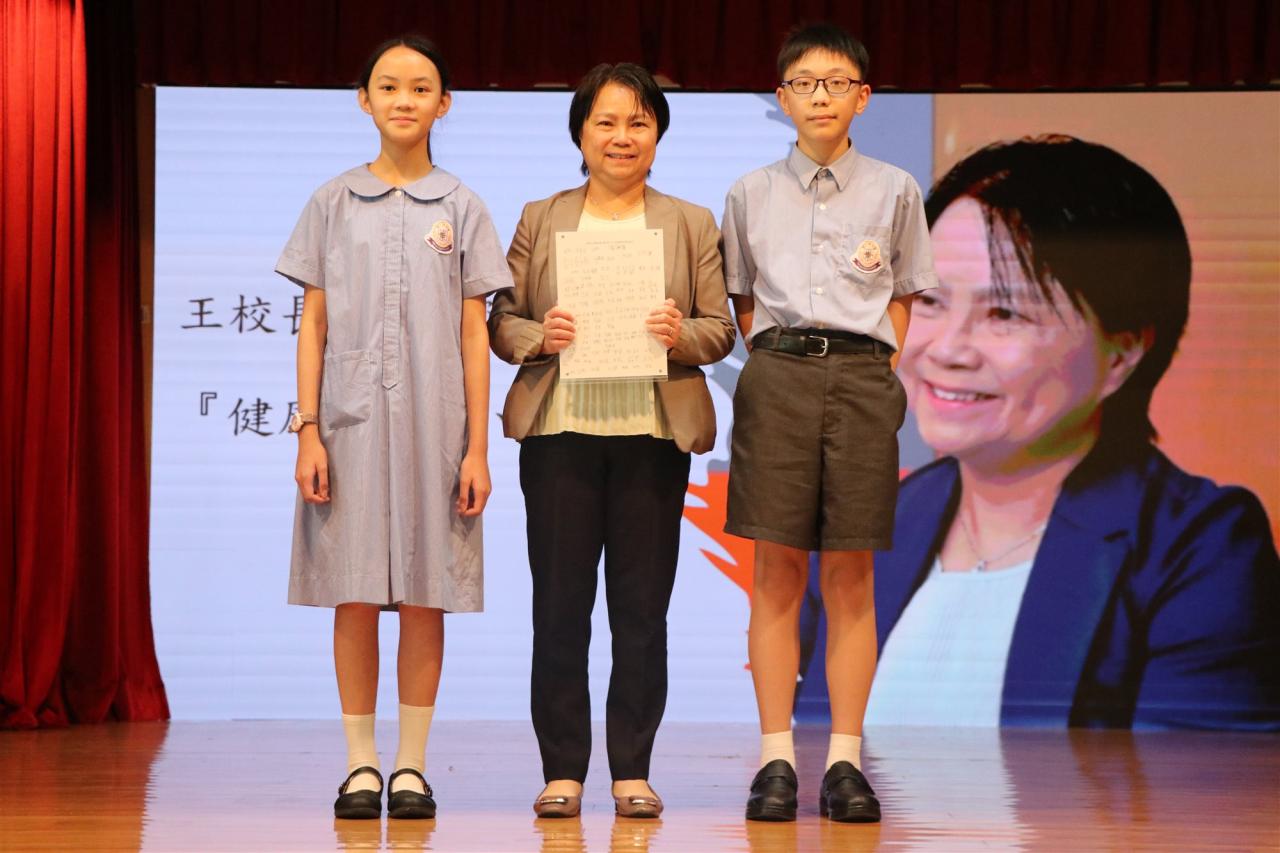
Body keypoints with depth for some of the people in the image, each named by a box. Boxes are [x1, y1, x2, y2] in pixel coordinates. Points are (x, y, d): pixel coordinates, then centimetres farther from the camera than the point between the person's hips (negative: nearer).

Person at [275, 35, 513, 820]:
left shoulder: (461, 208, 8)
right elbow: (314, 324, 6)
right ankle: (361, 763, 8)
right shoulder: (333, 204, 8)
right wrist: (308, 430, -2)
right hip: (352, 417, 0)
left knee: (425, 594, 1)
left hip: (434, 420, 0)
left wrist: (478, 447, 0)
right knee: (355, 592, 0)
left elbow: (473, 332, 5)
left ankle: (412, 764, 8)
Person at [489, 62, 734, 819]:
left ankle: (634, 771, 10)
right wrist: (539, 337, -12)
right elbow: (502, 321, 8)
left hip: (654, 433, 0)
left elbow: (721, 329, 6)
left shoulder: (693, 225, 10)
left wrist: (682, 335, -14)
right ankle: (562, 771, 8)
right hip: (560, 430, 0)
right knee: (560, 604, 2)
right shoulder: (539, 220, 11)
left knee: (643, 608, 2)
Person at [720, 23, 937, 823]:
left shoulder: (894, 190, 7)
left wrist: (878, 371, 3)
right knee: (778, 571, -1)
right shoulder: (752, 193, 9)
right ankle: (776, 757, 2)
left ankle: (846, 761, 4)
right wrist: (773, 365, 3)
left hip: (862, 378, 0)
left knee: (851, 576, 0)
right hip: (777, 375, 0)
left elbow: (902, 295, 14)